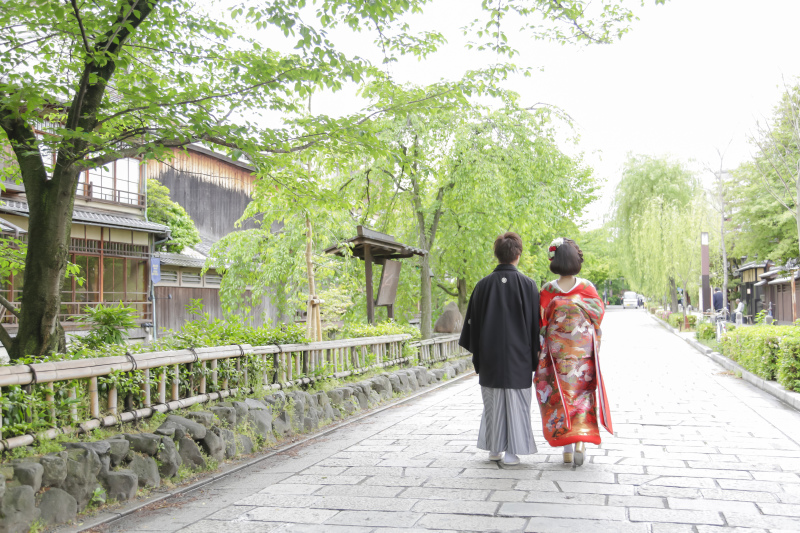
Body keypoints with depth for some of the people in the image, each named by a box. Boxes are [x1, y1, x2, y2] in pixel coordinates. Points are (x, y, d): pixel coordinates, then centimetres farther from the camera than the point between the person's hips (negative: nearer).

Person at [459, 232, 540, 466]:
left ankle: (495, 449, 19)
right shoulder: (528, 285, -7)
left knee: (493, 402, 12)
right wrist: (535, 358, 4)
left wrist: (477, 356, 11)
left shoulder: (483, 285, -1)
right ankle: (511, 452, 9)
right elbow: (535, 324, -4)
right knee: (516, 402, 6)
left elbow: (473, 323, 3)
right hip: (518, 357, -2)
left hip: (490, 357, 2)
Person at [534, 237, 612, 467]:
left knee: (561, 395, 8)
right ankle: (580, 441, -5)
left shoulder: (548, 290, -6)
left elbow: (542, 321, -5)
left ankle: (567, 449, 12)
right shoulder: (587, 287, -5)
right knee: (582, 394, 10)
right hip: (584, 352, 0)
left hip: (557, 351, 0)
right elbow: (599, 313, -1)